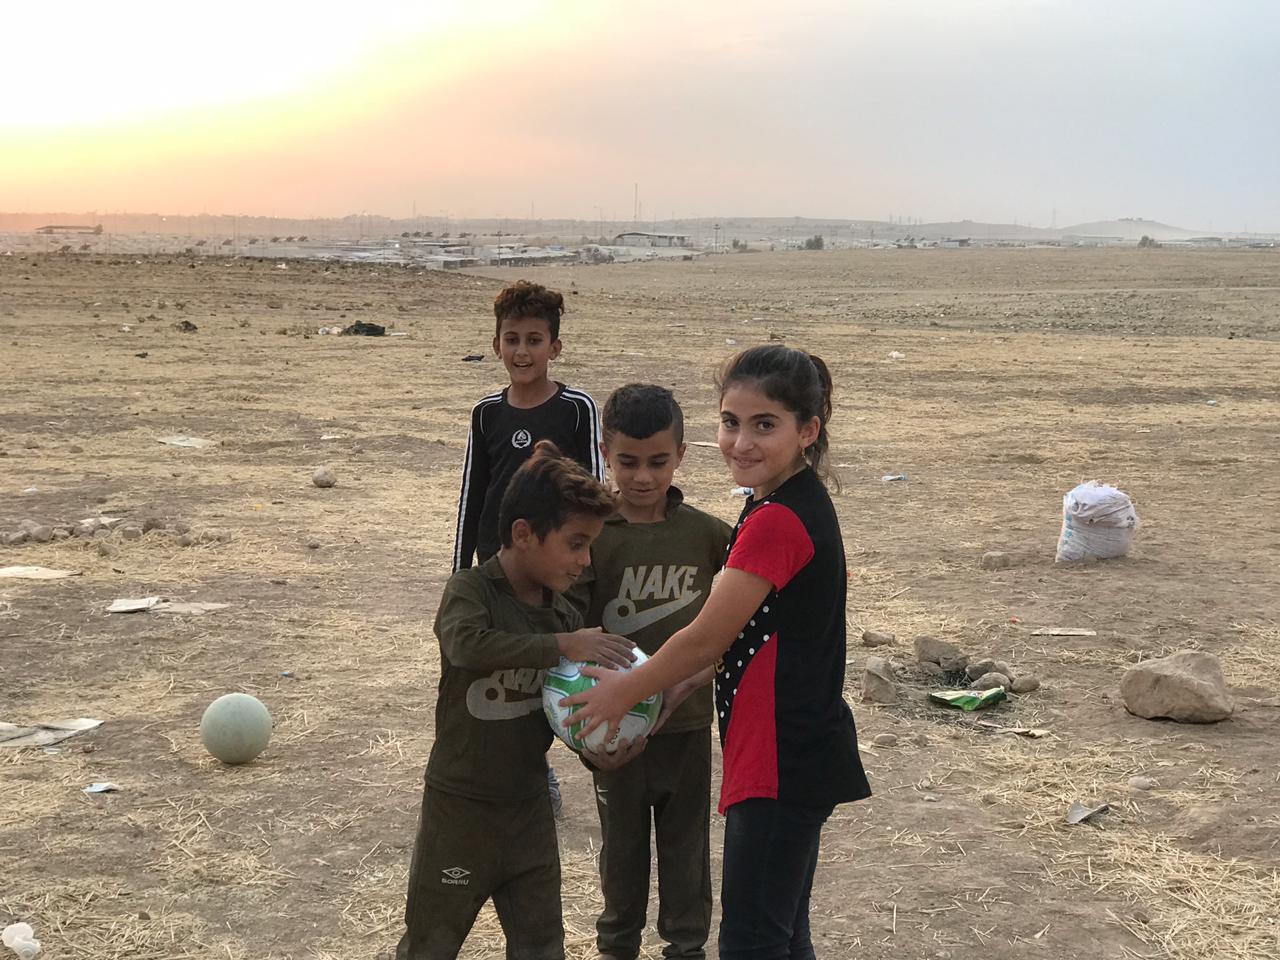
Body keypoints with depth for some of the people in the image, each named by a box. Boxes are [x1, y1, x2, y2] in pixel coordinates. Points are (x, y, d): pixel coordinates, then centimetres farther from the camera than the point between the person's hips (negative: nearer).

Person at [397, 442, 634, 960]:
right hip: (461, 804, -5)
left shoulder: (565, 615, 1)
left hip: (528, 803, 5)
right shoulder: (470, 589, -15)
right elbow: (468, 644, -38)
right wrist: (562, 644, -36)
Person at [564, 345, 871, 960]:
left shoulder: (777, 521, -23)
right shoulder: (800, 504, 9)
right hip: (798, 754, 10)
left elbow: (705, 637, -17)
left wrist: (626, 691, -3)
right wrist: (677, 685, 8)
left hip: (783, 763, -10)